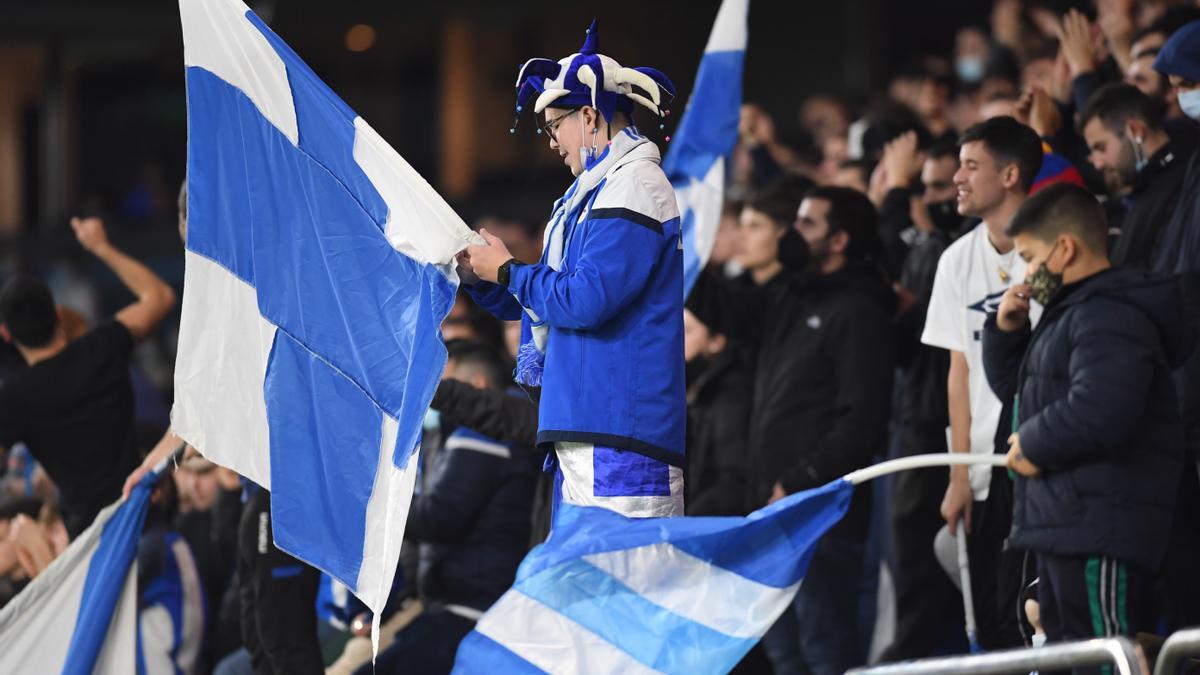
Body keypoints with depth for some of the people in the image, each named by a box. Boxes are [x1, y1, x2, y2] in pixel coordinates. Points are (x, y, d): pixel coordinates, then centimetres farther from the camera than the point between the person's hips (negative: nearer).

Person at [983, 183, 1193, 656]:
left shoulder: (1110, 317, -15)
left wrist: (1032, 445, -13)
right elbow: (1010, 384, 33)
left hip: (1100, 533, -12)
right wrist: (1006, 330, 14)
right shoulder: (1068, 313, 21)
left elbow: (1098, 413, -30)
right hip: (1062, 527, 12)